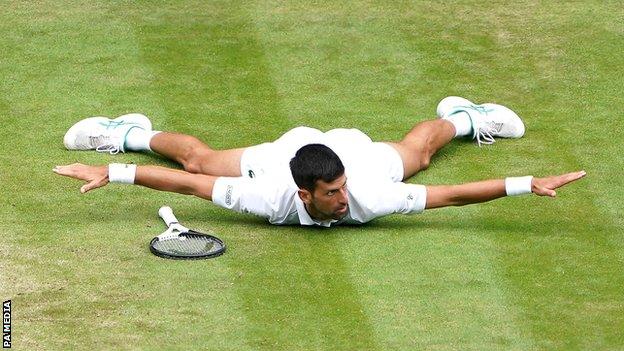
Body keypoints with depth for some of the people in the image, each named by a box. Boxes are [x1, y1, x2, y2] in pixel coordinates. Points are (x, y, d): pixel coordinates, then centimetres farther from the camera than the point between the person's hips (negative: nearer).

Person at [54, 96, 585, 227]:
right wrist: (111, 173, -44)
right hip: (283, 151, -1)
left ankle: (459, 117, 65)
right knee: (198, 157, 24)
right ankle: (131, 134, 52)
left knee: (418, 151, 32)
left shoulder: (366, 197, -44)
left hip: (353, 149, 1)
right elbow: (188, 181, -40)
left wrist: (528, 184, -51)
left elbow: (450, 194, -44)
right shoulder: (272, 200, -44)